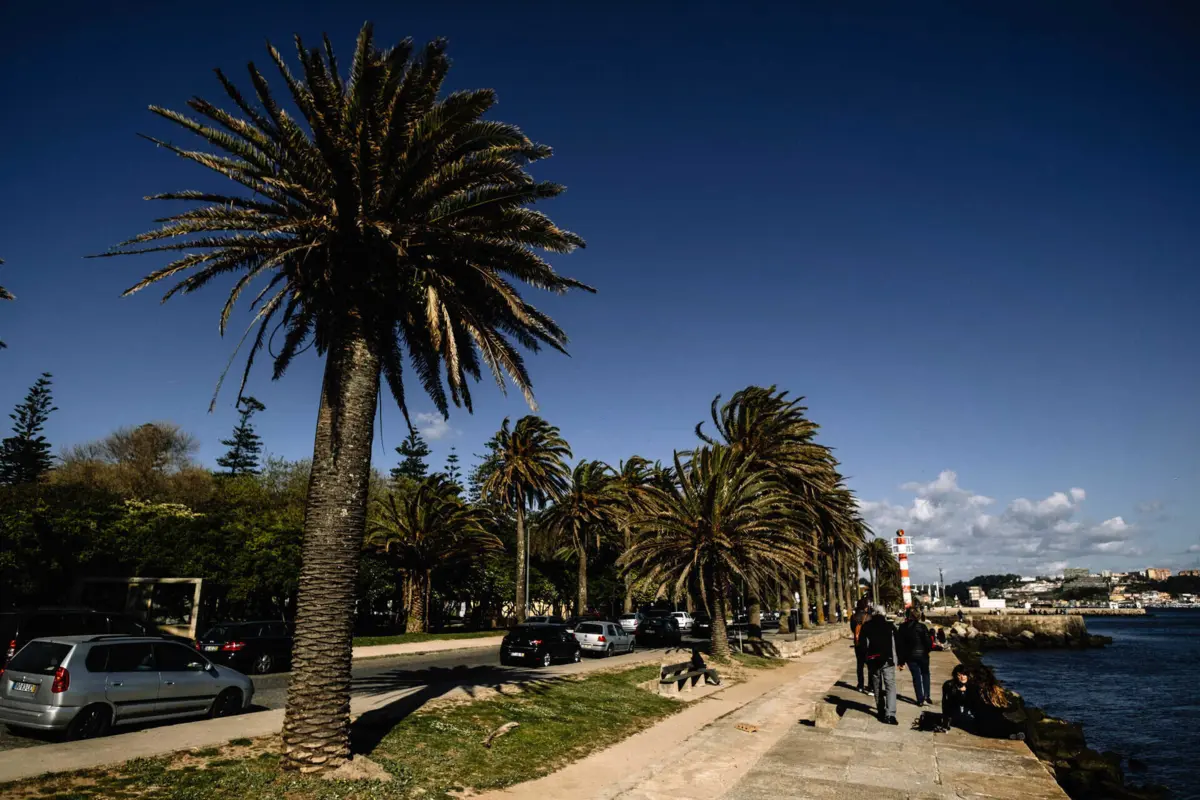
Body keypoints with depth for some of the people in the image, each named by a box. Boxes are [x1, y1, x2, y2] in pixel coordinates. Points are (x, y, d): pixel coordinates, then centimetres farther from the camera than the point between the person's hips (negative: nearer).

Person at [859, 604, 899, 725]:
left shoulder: (866, 627, 2)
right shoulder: (890, 626, 1)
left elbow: (862, 645, 1)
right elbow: (897, 644, 1)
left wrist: (865, 658, 10)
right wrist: (900, 661, 6)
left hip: (873, 661, 1)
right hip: (887, 660, -1)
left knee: (877, 687, 15)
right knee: (890, 686, -4)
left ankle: (881, 711, 23)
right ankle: (889, 714, -16)